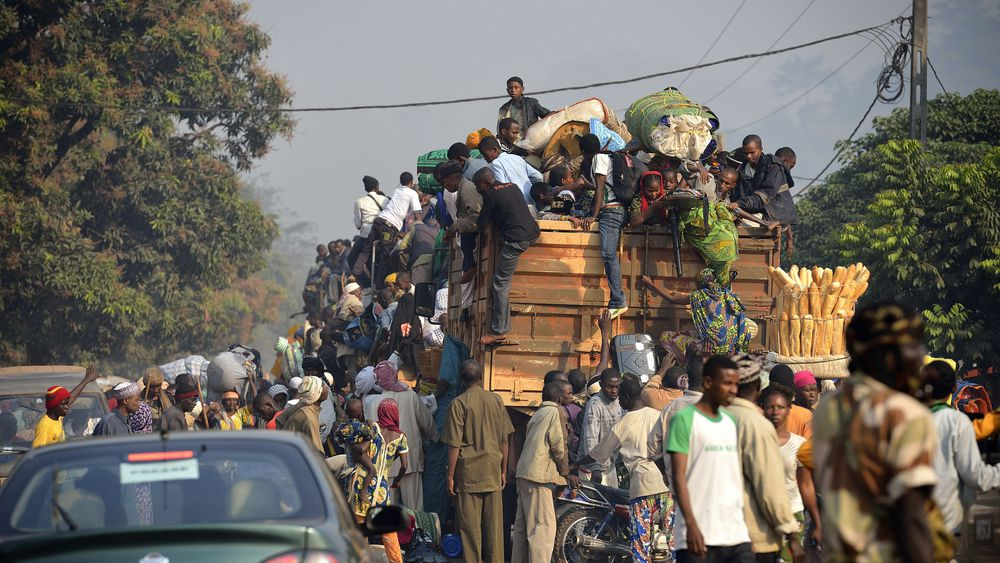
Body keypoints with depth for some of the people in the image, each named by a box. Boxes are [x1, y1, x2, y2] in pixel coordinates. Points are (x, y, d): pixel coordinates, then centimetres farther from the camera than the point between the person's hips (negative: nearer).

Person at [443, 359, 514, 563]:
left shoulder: (459, 404, -8)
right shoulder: (496, 400, 4)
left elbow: (454, 445, -10)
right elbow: (504, 440, 8)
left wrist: (450, 476, -4)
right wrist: (503, 470, 17)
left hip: (468, 471, -4)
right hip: (493, 469, 4)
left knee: (470, 525, 1)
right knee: (494, 523, 7)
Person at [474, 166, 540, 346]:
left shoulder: (491, 195, -5)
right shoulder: (513, 187, 18)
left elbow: (481, 225, -1)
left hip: (515, 240, -9)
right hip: (532, 233, 9)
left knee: (500, 283, -5)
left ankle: (498, 331, -6)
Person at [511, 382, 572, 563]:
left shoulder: (537, 414, 21)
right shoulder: (555, 411, -4)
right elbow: (558, 444, -11)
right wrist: (565, 469, 3)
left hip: (524, 474, 9)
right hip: (539, 475, -9)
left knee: (522, 526, 12)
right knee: (544, 526, -11)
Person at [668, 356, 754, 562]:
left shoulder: (730, 421, 17)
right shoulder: (685, 419, -4)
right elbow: (678, 477, -10)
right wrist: (691, 525, -19)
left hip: (736, 532, 6)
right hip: (699, 535, -6)